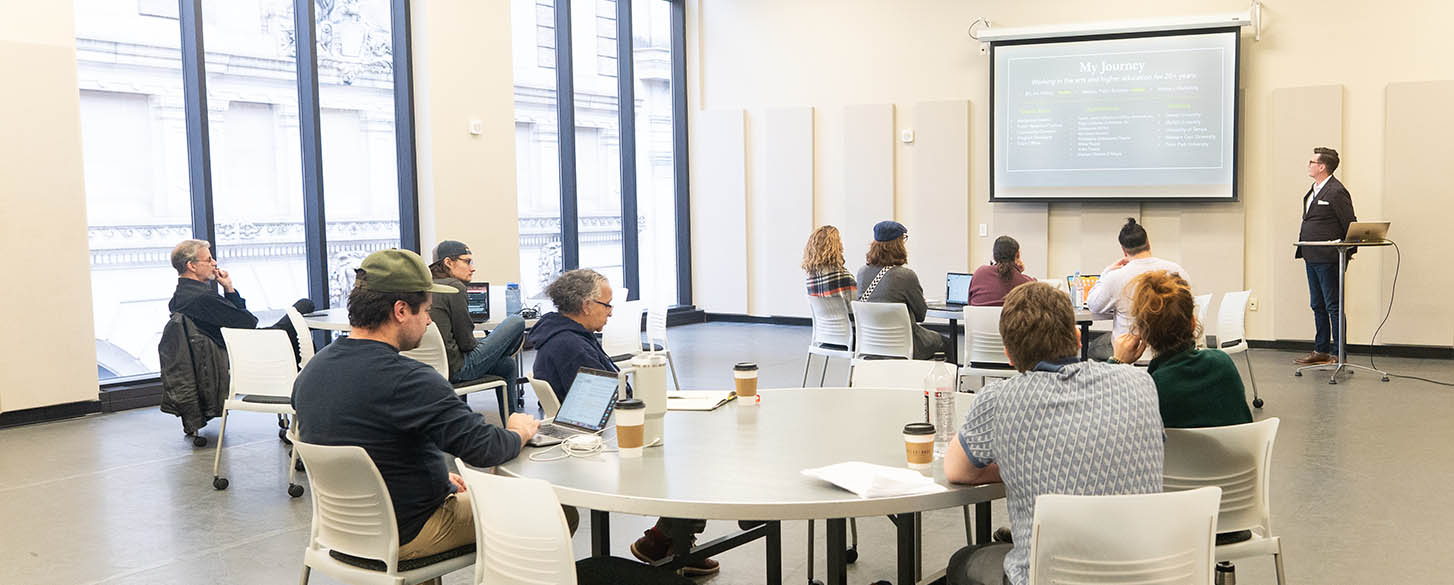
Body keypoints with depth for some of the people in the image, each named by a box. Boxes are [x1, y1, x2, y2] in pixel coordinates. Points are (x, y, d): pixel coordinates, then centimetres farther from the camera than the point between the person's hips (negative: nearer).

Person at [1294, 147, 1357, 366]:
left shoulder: (1336, 192, -13)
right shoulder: (1315, 189, 15)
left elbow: (1351, 224, -12)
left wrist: (1349, 252, -8)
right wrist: (1304, 249, 15)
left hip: (1327, 259, -9)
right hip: (1312, 258, 9)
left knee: (1333, 306, -3)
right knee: (1318, 306, 14)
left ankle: (1339, 354, 3)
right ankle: (1321, 351, 23)